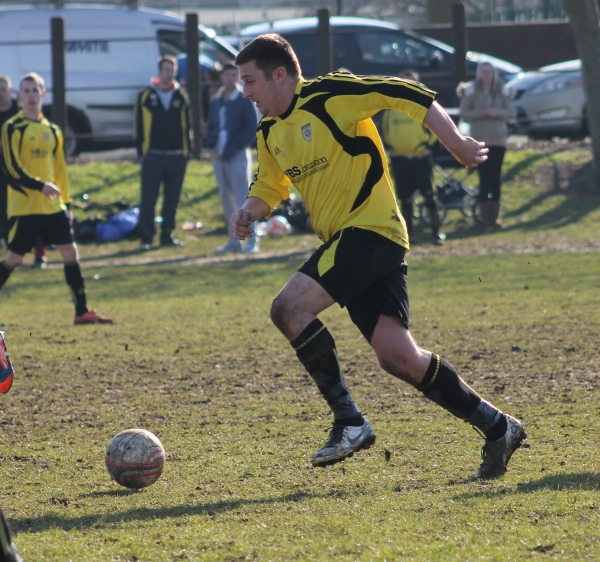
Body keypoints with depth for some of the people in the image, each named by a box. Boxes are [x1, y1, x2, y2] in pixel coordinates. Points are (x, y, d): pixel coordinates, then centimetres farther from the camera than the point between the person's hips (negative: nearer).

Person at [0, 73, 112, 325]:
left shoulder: (52, 131, 14)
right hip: (23, 207, -6)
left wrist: (65, 201, 15)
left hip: (52, 207, 6)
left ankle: (82, 312, 7)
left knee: (70, 252, 2)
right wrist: (40, 186, -22)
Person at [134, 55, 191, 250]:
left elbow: (186, 126, 13)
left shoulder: (181, 97, 10)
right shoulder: (146, 96, 2)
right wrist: (141, 151, -3)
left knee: (172, 199, 6)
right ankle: (145, 237, 0)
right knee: (148, 199, -3)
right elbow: (138, 126, 3)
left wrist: (187, 152, 7)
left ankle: (167, 235, 14)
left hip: (177, 156, 3)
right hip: (153, 156, -3)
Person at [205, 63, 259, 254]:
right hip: (219, 157, 6)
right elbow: (210, 126, 18)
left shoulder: (244, 101, -4)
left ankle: (251, 242, -10)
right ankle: (234, 241, 14)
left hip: (238, 156, -6)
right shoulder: (215, 101, 13)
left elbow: (252, 130, -10)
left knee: (242, 200, -9)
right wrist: (212, 147, -1)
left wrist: (232, 150, -15)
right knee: (227, 201, 8)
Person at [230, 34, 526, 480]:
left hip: (371, 228, -8)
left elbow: (407, 95, -10)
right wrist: (250, 212, 6)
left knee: (289, 307, -20)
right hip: (344, 241, 8)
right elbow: (270, 186, 28)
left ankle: (349, 421, -13)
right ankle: (497, 428, 8)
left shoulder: (329, 96, -10)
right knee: (398, 355, -2)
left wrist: (456, 142, -13)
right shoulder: (270, 133, 15)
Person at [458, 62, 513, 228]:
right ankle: (485, 216, -4)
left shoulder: (501, 92, 9)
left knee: (495, 178, 2)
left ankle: (495, 216, 6)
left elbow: (509, 112, 4)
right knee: (484, 178, -6)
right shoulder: (471, 91, 2)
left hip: (498, 139, 2)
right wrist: (481, 112, -17)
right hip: (480, 140, -2)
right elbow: (464, 113, -4)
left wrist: (496, 112, -15)